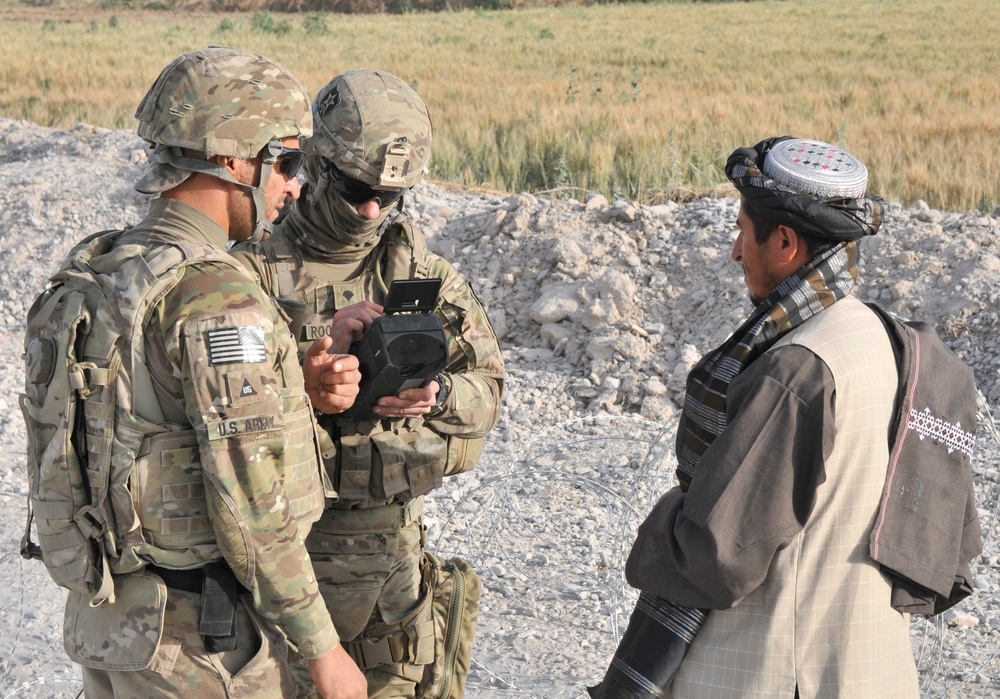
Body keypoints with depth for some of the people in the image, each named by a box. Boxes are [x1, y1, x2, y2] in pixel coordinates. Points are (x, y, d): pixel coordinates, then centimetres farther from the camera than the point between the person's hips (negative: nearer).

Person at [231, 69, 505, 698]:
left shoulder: (425, 272, 5)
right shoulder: (258, 270, -7)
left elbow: (488, 392, 3)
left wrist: (438, 395, -19)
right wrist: (322, 348, -26)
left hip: (394, 544, 4)